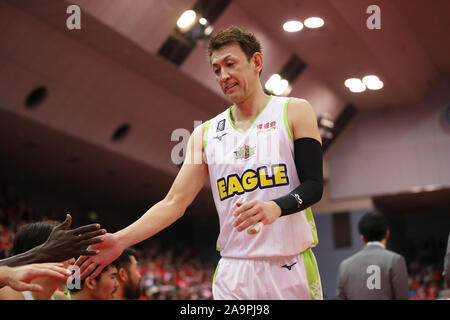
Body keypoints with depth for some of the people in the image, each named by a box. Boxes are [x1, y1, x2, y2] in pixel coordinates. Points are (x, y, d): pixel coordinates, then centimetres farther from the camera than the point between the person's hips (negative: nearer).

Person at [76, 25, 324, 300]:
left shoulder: (294, 112, 2)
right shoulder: (205, 135, 9)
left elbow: (313, 186, -5)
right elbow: (173, 203, 5)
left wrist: (276, 207, -26)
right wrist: (120, 240, -8)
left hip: (292, 267, -2)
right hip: (234, 274, 2)